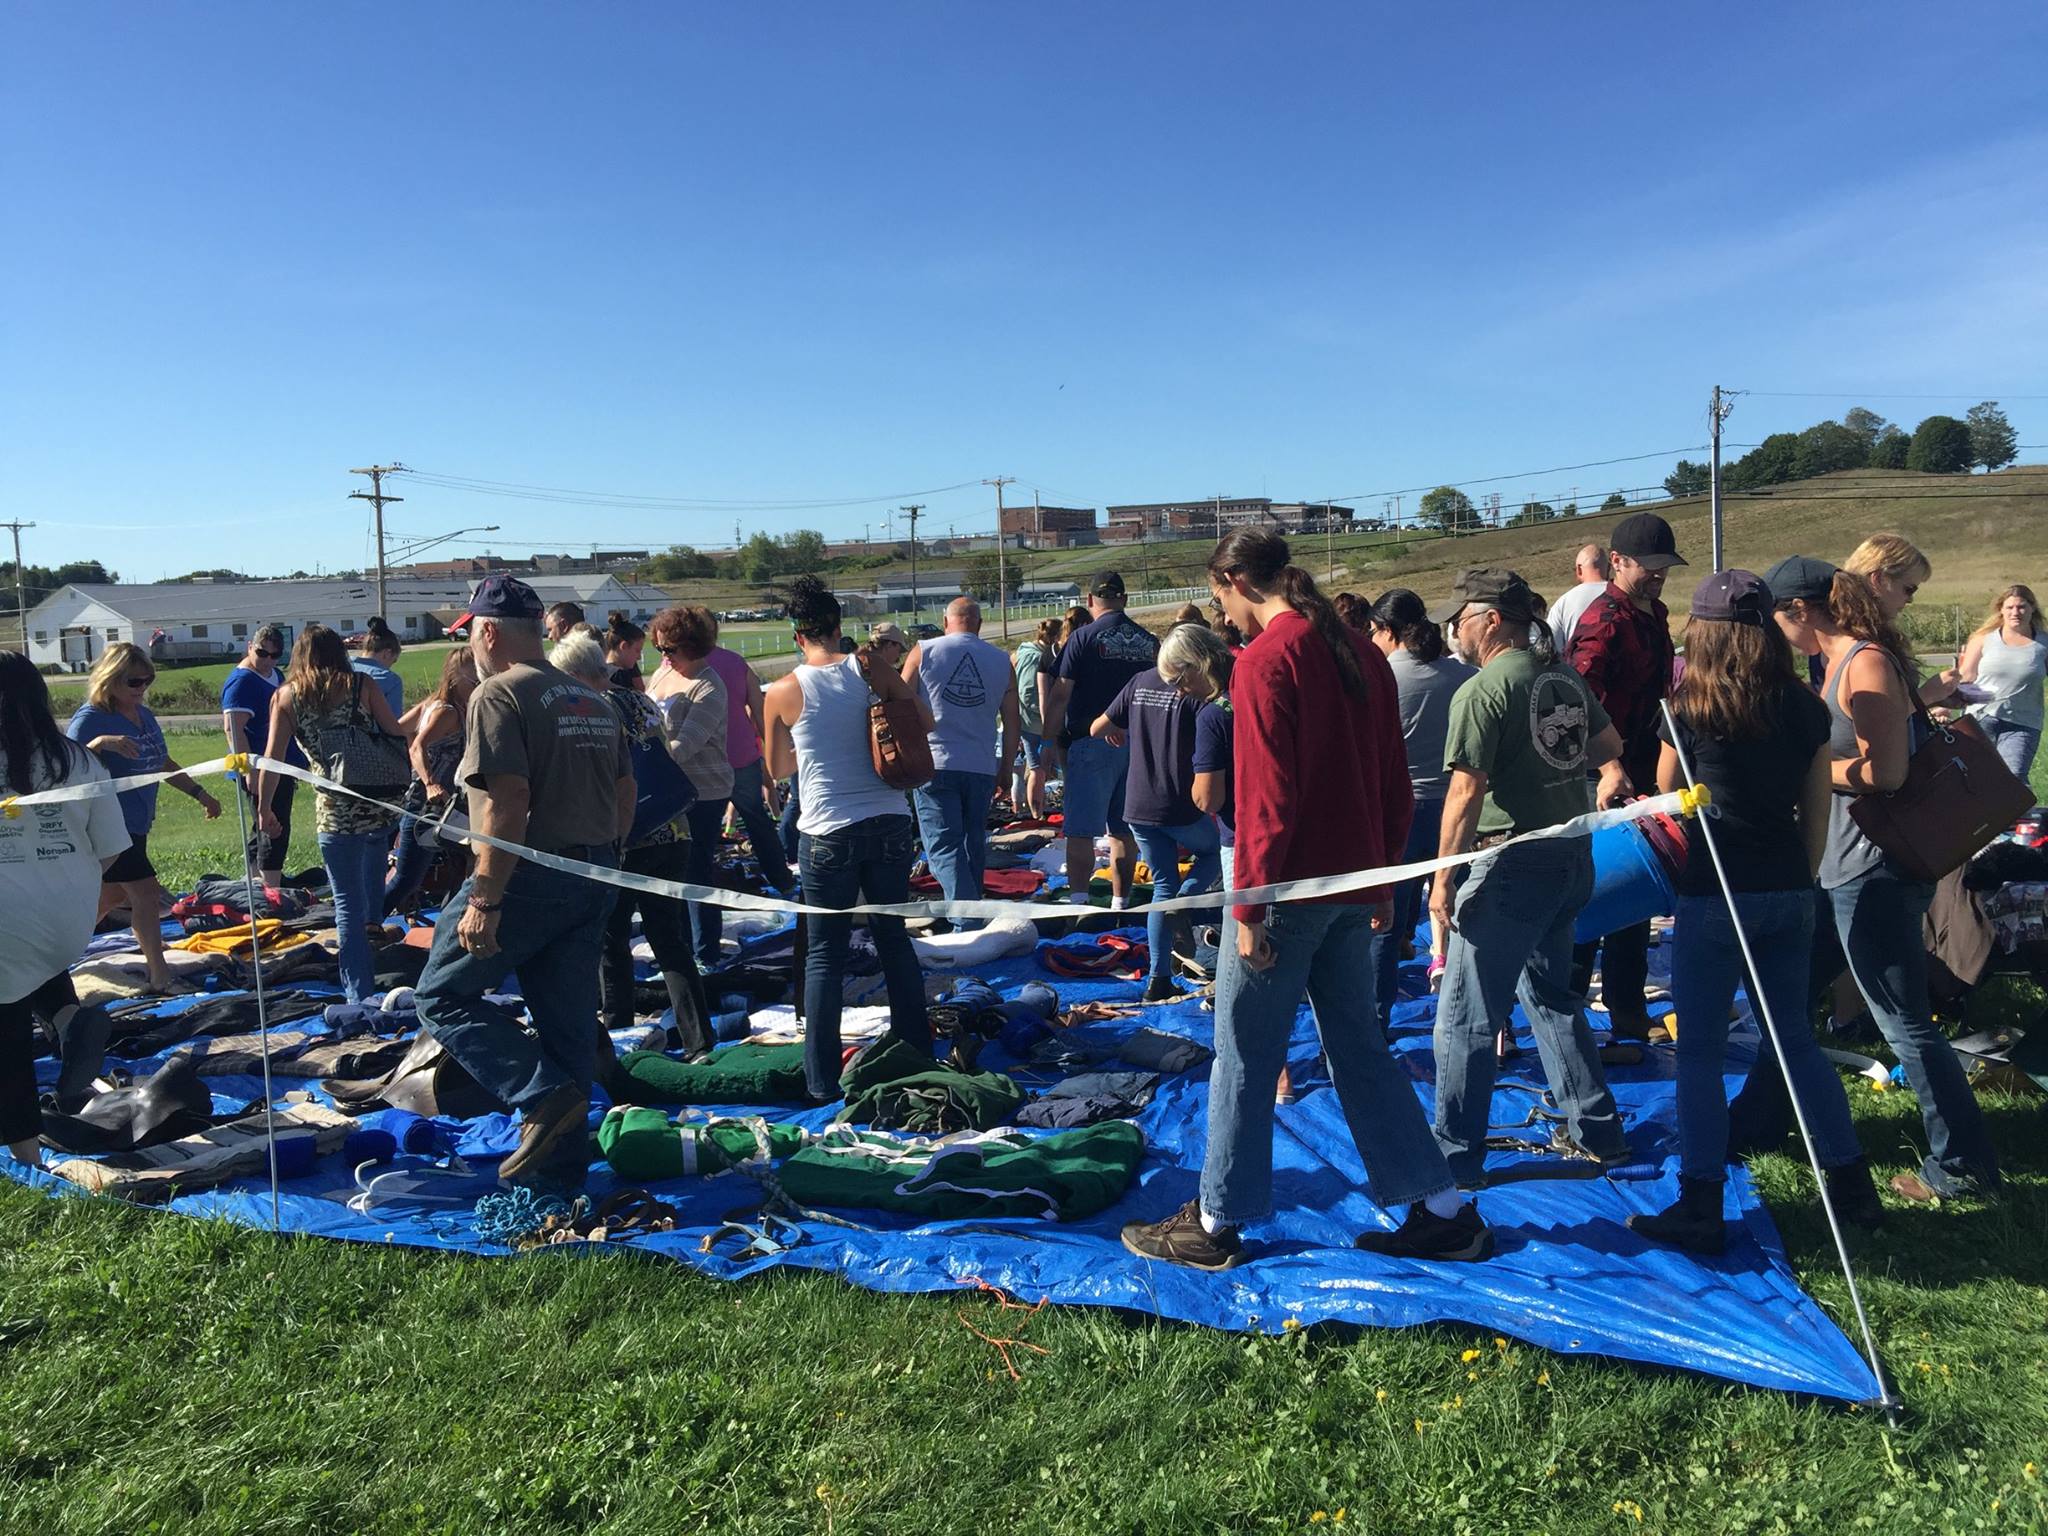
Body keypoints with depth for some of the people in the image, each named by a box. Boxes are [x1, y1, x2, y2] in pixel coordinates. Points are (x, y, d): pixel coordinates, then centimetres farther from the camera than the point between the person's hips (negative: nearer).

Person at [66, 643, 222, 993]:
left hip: (136, 824, 9)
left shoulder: (144, 715, 8)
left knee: (111, 895, 19)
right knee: (146, 892, -10)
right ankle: (160, 977, -5)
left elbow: (163, 764, 19)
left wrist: (200, 793, 17)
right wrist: (100, 743, -43)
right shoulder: (91, 718, -16)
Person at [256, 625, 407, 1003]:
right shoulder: (361, 685, 4)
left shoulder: (286, 696, 5)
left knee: (348, 904, 4)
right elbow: (397, 736, 3)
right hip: (382, 799, 2)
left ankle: (360, 995, 5)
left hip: (335, 811, -1)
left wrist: (264, 807, 11)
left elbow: (272, 758, 1)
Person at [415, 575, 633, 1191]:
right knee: (567, 1022, 13)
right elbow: (626, 793, 16)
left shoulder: (499, 694, -10)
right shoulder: (592, 699, 15)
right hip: (592, 881, 8)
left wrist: (484, 900, -19)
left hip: (529, 877, -8)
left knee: (444, 995, 7)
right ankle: (561, 1164, 20)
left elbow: (508, 803, -20)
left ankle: (545, 1096, -7)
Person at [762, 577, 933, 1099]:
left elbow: (778, 769, 7)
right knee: (895, 939, 16)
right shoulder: (869, 667, -3)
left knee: (825, 955, 6)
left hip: (829, 834, -2)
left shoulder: (782, 693, -5)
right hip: (889, 823, 3)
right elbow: (924, 721, 7)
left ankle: (823, 1080, 9)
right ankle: (917, 1053, 26)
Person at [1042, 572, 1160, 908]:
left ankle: (1079, 903, -8)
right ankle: (1120, 904, 16)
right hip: (1137, 747, 5)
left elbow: (1059, 696, -11)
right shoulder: (1149, 642, 8)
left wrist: (1052, 741, -4)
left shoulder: (1083, 638, -7)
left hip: (1091, 744, -5)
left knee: (1081, 831, -2)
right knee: (1123, 831, 11)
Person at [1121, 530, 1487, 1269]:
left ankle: (1216, 1222, 17)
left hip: (1290, 885, -8)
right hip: (1353, 883, 8)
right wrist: (1381, 872, 21)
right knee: (1359, 1045, 16)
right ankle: (1444, 1213, 21)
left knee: (1245, 1054, 4)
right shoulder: (1358, 651, 10)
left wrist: (1249, 906, -15)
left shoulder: (1265, 660, -14)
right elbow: (1393, 778, 14)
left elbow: (1266, 794, -20)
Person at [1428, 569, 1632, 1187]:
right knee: (1552, 996, 23)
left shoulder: (1481, 691, -14)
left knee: (1465, 1018, -1)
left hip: (1514, 863, -9)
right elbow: (1610, 746, 20)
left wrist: (1444, 876, -14)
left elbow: (1466, 792, -18)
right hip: (1572, 858, 9)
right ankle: (1596, 1130, 31)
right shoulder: (1567, 680, 8)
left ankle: (1455, 1158, 5)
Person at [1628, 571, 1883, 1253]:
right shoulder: (1807, 709, 2)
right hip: (1788, 895, 5)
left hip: (1712, 896, -5)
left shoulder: (1687, 710, -9)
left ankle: (1701, 1210, 8)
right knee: (1795, 1038, 19)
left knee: (1699, 1050, 3)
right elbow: (1816, 814, 7)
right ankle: (1852, 1184, 27)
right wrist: (1800, 881, 19)